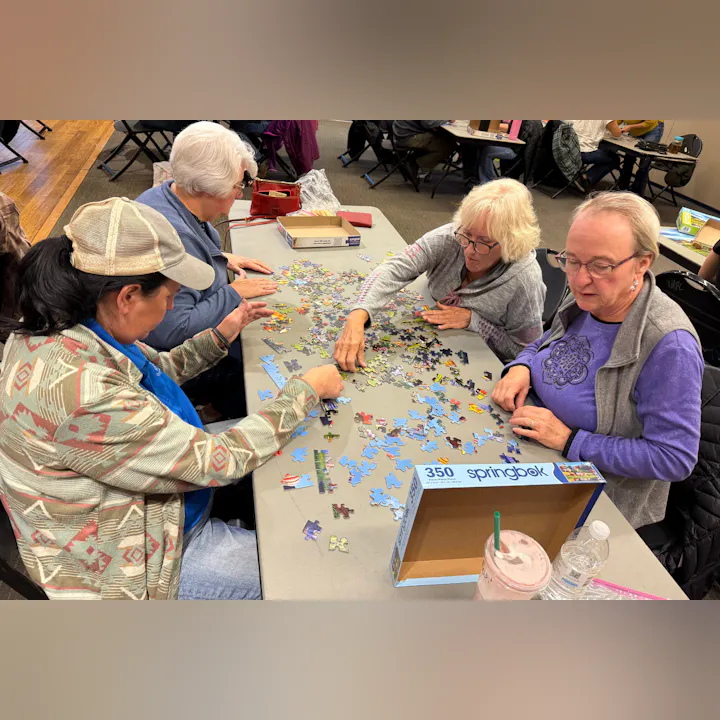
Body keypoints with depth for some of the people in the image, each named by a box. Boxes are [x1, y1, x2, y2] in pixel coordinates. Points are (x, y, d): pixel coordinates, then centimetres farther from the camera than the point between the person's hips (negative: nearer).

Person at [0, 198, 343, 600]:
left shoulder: (67, 323, -10)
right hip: (127, 565, -8)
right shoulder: (83, 393, -38)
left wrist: (221, 336, -2)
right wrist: (307, 389, -21)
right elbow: (219, 462, -30)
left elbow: (157, 370, 9)